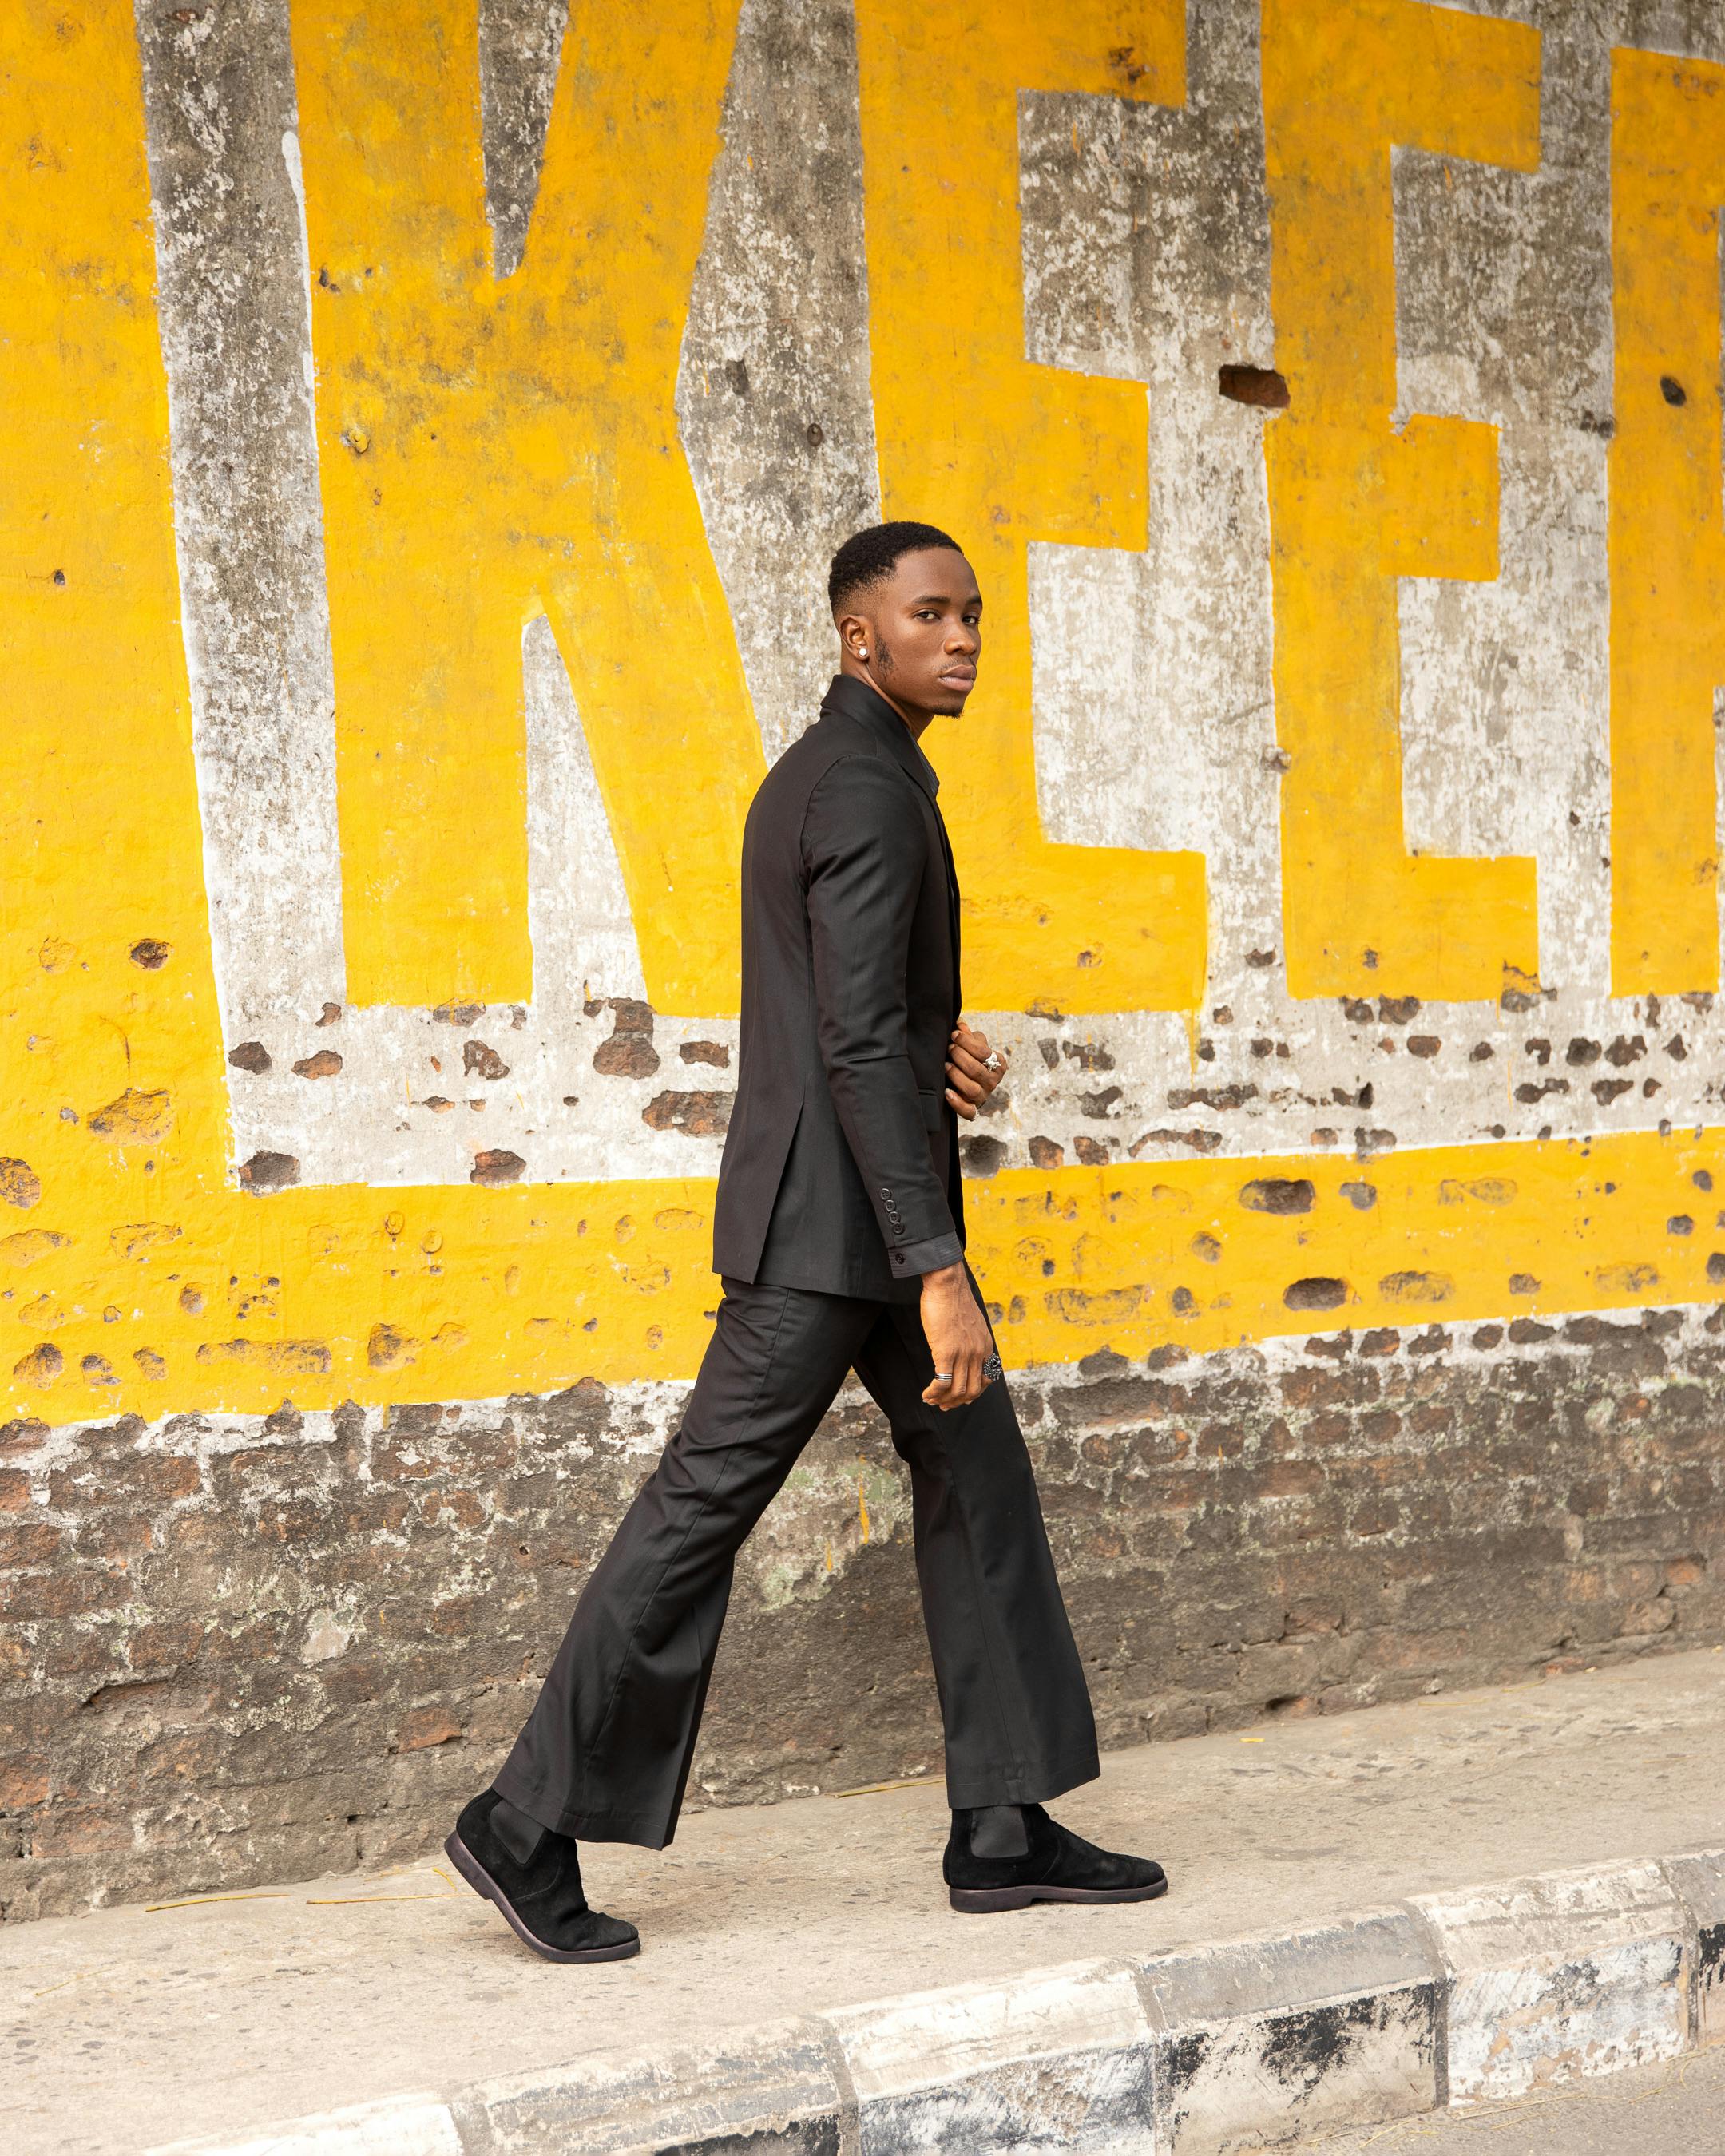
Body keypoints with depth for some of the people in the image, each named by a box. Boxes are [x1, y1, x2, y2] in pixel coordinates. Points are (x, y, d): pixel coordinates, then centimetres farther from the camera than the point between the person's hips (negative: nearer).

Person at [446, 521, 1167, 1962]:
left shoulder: (817, 776, 16)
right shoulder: (870, 790, -15)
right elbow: (857, 1045, -23)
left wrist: (937, 1050, 6)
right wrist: (937, 1269, -26)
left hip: (857, 1211, 11)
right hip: (835, 1218, -11)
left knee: (976, 1475, 10)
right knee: (705, 1506, -6)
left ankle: (1004, 1828, 15)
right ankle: (531, 1827, 3)